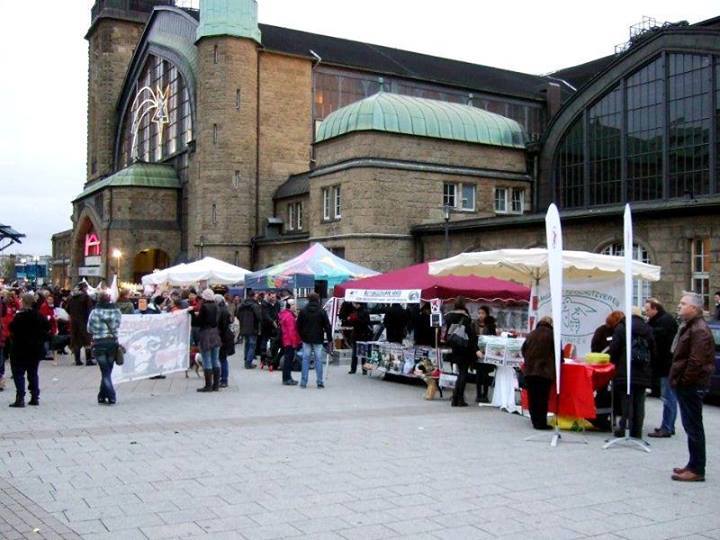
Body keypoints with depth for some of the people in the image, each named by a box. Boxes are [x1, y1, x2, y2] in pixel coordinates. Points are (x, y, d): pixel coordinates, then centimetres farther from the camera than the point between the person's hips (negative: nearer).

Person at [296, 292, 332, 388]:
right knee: (318, 360, 3)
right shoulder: (321, 311, -5)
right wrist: (329, 338, 2)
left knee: (305, 359, 5)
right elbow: (327, 326, -4)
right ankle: (320, 382, 3)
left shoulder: (303, 311, 1)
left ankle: (303, 382, 5)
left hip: (306, 339, 2)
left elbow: (298, 325, 5)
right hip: (318, 340, -1)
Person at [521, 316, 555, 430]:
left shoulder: (531, 334, 9)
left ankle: (535, 421, 14)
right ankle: (541, 423, 0)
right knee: (542, 397, -1)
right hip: (545, 370, -4)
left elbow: (523, 350, 14)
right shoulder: (552, 335, -4)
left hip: (529, 370, 4)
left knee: (532, 397, 9)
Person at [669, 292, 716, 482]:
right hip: (686, 386, 11)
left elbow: (696, 362, -24)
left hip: (692, 386, -11)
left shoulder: (699, 330, -17)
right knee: (691, 426, 15)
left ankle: (697, 470, -1)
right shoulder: (688, 327, 17)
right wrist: (678, 379, 18)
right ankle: (693, 464, 23)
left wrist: (683, 381, -18)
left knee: (693, 427, -6)